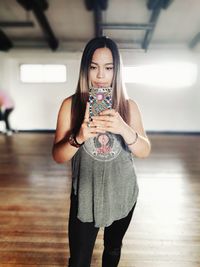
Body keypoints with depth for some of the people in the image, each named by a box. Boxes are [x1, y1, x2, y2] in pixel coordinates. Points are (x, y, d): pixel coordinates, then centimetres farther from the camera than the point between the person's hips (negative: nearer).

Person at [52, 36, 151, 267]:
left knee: (113, 248, 25)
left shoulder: (129, 106, -6)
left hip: (122, 195, 2)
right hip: (85, 196, -2)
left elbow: (145, 151, -13)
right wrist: (79, 137, -32)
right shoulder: (71, 105, -10)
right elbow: (57, 156, -12)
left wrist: (124, 129, -33)